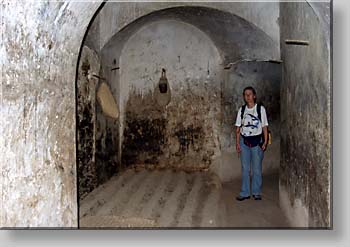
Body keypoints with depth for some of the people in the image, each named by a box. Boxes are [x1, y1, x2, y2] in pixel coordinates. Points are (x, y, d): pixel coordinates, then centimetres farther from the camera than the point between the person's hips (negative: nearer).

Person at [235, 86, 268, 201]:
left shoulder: (260, 108, -2)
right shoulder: (241, 109, 6)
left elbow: (264, 127, -1)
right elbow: (238, 127, 6)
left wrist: (265, 142, -7)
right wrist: (237, 143, 0)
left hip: (257, 141, -2)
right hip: (244, 141, 2)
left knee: (257, 168, 4)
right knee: (245, 168, 7)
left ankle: (256, 192, 16)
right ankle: (245, 193, 15)